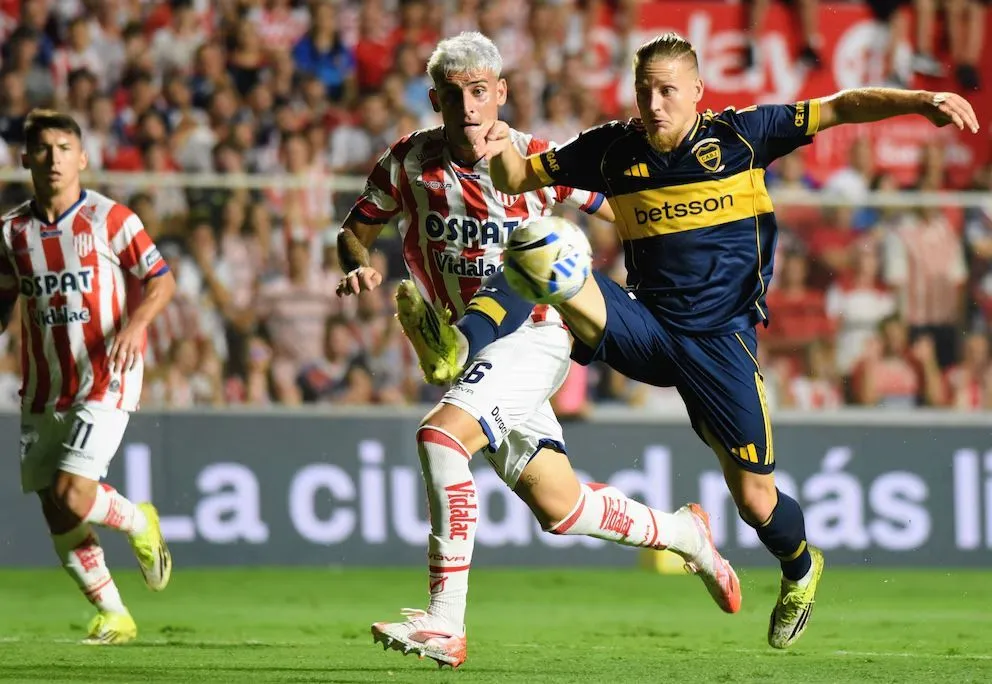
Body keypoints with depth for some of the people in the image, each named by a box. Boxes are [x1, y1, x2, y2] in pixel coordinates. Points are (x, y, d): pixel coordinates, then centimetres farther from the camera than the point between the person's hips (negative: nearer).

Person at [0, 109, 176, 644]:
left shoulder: (109, 218, -5)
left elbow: (161, 281, -1)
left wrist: (135, 324, -18)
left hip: (104, 382, -4)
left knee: (72, 494, -18)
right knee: (56, 516, 1)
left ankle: (139, 524, 14)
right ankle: (113, 617, 15)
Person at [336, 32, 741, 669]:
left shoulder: (538, 161, -7)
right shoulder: (409, 162, -2)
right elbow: (356, 229, 10)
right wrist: (359, 266, -12)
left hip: (534, 335, -5)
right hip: (465, 348, 5)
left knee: (440, 435, -29)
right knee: (559, 508, 7)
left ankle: (445, 623, -28)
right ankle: (684, 532, 35)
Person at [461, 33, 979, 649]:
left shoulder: (740, 134, -4)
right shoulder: (613, 149, 2)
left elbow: (840, 109, -6)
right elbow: (517, 178, 9)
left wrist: (921, 101, -19)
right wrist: (501, 148, -15)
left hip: (720, 340, -2)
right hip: (647, 327, 2)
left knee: (756, 500, 3)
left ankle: (801, 571, 32)